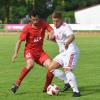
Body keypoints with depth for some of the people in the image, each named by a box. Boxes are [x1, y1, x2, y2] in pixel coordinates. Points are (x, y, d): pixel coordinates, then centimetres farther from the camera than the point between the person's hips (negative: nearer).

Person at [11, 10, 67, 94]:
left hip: (40, 51, 4)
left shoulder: (43, 24, -4)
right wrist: (16, 53, -18)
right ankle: (17, 84, -23)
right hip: (29, 51, -4)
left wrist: (52, 34, -36)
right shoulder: (27, 28, -13)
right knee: (30, 64, -34)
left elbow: (52, 31, -11)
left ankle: (46, 88, 4)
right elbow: (20, 41, -10)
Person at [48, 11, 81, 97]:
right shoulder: (55, 28, 10)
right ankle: (68, 82, 11)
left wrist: (67, 43, -60)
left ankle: (76, 91, -24)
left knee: (67, 70, -25)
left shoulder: (65, 27, -18)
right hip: (63, 52, 10)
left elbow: (72, 36, -38)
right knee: (51, 67, 5)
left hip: (71, 52, -10)